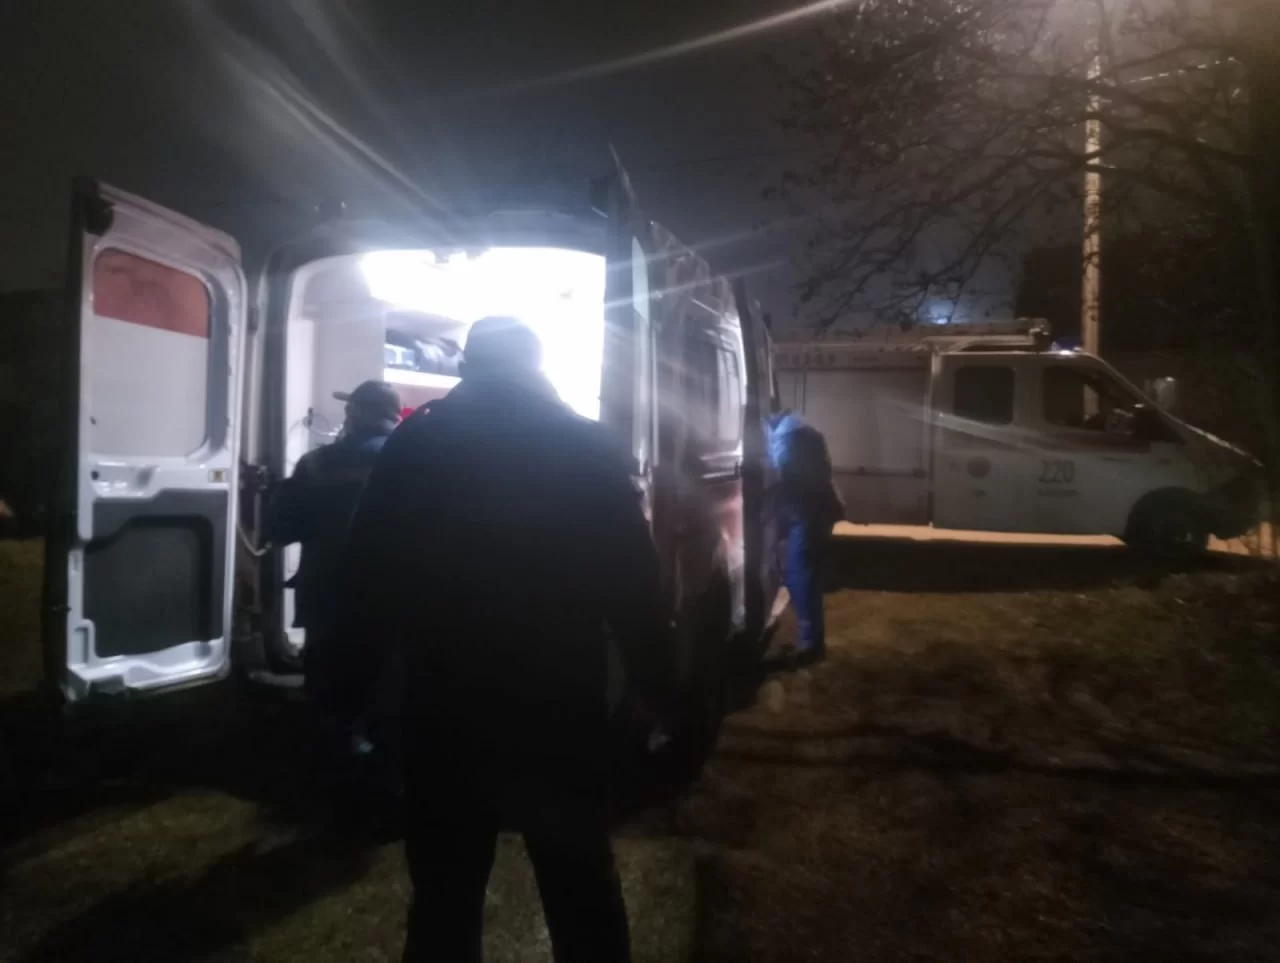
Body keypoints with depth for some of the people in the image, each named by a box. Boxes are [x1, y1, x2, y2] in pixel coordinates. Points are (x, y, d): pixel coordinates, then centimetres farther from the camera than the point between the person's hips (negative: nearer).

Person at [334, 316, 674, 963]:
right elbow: (633, 582, -6)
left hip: (446, 706, 1)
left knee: (446, 897, 14)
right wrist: (655, 680, 2)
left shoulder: (414, 445, -2)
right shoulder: (589, 447, -4)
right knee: (582, 891, 16)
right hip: (561, 709, 0)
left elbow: (370, 576, 0)